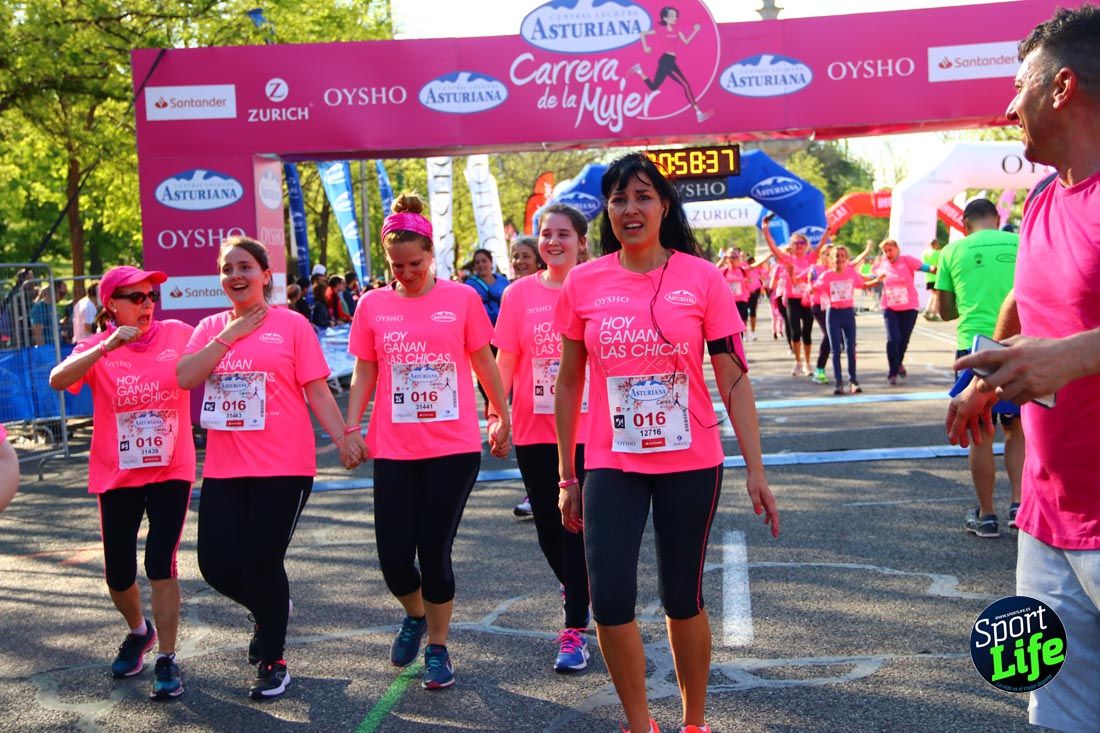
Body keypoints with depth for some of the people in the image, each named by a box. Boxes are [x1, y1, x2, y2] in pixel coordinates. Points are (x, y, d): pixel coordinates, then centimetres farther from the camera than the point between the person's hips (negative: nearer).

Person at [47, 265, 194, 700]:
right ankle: (138, 631, 40)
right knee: (118, 574, 9)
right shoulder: (97, 348, -5)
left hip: (171, 471, -1)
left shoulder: (178, 334, -3)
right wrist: (107, 345, -34)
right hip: (116, 476, 1)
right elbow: (58, 380, -24)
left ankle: (166, 659, 5)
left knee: (161, 564, -9)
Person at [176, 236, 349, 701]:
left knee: (262, 562, -2)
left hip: (283, 468, -4)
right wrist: (229, 335, -9)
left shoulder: (292, 326, -2)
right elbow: (185, 377, -6)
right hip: (224, 469, 5)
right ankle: (268, 610, 36)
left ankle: (273, 663, 18)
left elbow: (317, 391, -3)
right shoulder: (211, 328, 10)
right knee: (217, 564, 3)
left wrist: (343, 438, -12)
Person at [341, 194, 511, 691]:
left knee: (434, 552, -1)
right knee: (393, 556, 1)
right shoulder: (372, 305, 4)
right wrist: (350, 430, 1)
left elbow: (483, 362, 8)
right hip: (393, 451, 2)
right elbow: (364, 374, 8)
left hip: (454, 448, -2)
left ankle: (437, 647, 21)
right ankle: (415, 616, 35)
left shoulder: (462, 298, -1)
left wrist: (501, 418, 12)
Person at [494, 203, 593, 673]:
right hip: (534, 432, 3)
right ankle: (573, 589, 42)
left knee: (577, 528, -3)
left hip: (587, 430, -3)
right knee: (548, 528, 13)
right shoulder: (520, 294, 2)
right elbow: (505, 360, 5)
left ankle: (575, 630, 7)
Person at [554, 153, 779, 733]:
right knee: (610, 602, -6)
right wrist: (567, 475, 8)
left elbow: (734, 379, -3)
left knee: (683, 599, 10)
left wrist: (755, 470, -8)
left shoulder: (702, 278, -4)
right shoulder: (583, 283, 0)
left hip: (691, 464, -1)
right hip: (611, 466, 1)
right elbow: (568, 384, 7)